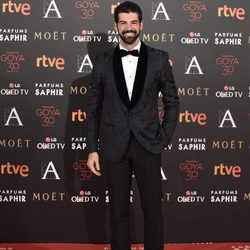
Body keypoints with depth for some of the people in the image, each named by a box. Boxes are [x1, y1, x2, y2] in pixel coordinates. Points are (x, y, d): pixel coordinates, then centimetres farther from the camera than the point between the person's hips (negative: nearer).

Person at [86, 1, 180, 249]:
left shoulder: (159, 58, 1)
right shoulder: (103, 61, 3)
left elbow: (172, 102, 6)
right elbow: (93, 109, 5)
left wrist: (164, 139, -2)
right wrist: (92, 149, 1)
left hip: (148, 145, -1)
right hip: (114, 146, 1)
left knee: (153, 209, 5)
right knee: (118, 211, 10)